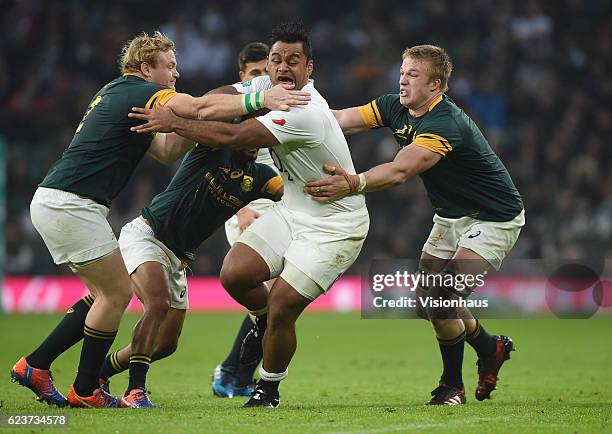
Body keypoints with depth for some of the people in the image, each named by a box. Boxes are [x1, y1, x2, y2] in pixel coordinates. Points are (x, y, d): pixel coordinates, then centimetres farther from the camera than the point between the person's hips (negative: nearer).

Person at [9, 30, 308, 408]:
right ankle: (86, 391, 5)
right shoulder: (139, 92, -10)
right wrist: (258, 99, -25)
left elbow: (167, 151, 19)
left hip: (54, 202, 10)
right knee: (117, 292, -3)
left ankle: (35, 366, 15)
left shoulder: (122, 95, 21)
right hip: (69, 204, -10)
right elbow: (200, 108, -25)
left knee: (105, 293, 14)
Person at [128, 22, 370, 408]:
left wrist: (175, 123, -19)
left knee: (281, 309, -13)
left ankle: (269, 389, 11)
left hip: (334, 227, -8)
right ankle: (265, 321, 24)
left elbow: (233, 137, -29)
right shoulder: (268, 88, 1)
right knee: (234, 274, -9)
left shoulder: (305, 113, -28)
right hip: (292, 211, 8)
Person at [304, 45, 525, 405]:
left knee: (444, 300, -18)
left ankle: (453, 385, 5)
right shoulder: (396, 108, -5)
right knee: (426, 299, 3)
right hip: (451, 217, 9)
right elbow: (341, 119, -13)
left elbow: (400, 171, -45)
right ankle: (490, 348, 28)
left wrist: (353, 185, -59)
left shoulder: (445, 125, -31)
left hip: (494, 219, -9)